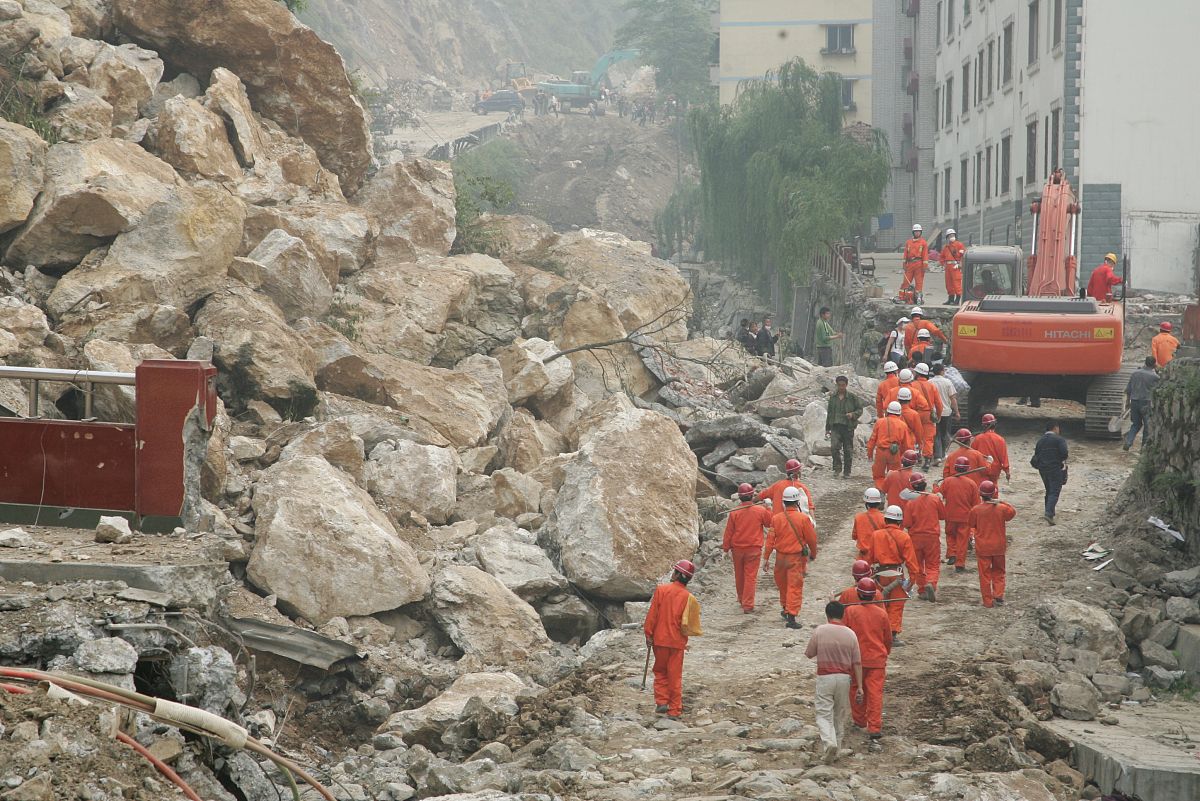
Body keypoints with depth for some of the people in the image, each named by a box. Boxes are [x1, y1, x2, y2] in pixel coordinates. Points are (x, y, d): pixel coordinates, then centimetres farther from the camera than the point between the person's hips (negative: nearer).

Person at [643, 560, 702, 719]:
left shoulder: (661, 590, -9)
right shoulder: (689, 598, -6)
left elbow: (652, 614, -8)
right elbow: (687, 623, -2)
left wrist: (649, 634, 0)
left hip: (660, 639, -1)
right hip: (678, 641, 1)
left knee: (660, 671, 17)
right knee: (675, 676, 9)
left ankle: (661, 701, 3)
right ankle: (674, 710, 9)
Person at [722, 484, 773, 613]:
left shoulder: (734, 512, -8)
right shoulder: (760, 510, -9)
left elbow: (728, 531, -1)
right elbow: (770, 523, 9)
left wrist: (726, 547, 10)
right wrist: (767, 509, 22)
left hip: (737, 548, 2)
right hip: (754, 549, -2)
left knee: (739, 576, 18)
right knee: (750, 577, 0)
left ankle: (742, 599, 35)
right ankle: (748, 605, -6)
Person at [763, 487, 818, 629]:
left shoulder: (776, 518, -5)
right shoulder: (804, 519, -12)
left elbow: (770, 540, -3)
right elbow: (811, 538, -4)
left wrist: (766, 558, 3)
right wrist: (813, 554, 14)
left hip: (781, 557, 3)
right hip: (797, 557, -3)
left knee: (782, 584, 21)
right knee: (795, 586, -1)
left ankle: (786, 610, 38)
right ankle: (791, 616, -9)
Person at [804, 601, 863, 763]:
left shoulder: (819, 631, -8)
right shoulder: (850, 634, -2)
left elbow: (809, 654, 2)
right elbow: (857, 662, 0)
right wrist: (860, 686, 4)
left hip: (824, 677, -3)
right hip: (844, 677, 3)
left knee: (824, 713, 0)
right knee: (840, 715, 15)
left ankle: (829, 742, -24)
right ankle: (835, 750, 20)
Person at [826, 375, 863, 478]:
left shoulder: (852, 397, -1)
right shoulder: (833, 397, 9)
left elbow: (860, 410, 6)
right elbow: (829, 412, 17)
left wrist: (853, 414, -16)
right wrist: (827, 428, 17)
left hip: (848, 426, -2)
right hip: (835, 426, 2)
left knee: (848, 450, 4)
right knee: (834, 446, -17)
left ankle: (847, 471, 15)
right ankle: (837, 468, -4)